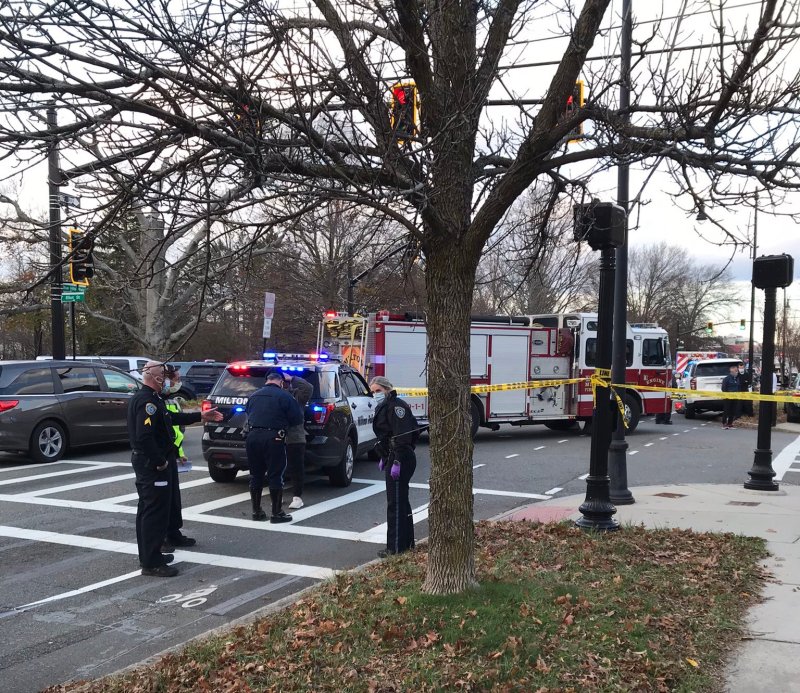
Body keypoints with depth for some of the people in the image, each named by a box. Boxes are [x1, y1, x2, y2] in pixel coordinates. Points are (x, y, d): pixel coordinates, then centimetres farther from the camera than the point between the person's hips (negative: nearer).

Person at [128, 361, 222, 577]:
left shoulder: (142, 398, 14)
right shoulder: (148, 401, -21)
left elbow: (171, 418, 20)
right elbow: (144, 436, -30)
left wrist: (200, 416, 22)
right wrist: (160, 461, -22)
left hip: (143, 462, 11)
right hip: (152, 464, -11)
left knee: (146, 510, 18)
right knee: (157, 513, -6)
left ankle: (148, 556, 29)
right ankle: (151, 564, -2)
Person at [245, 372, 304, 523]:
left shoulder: (254, 396, 16)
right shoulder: (285, 396, -1)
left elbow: (248, 415, 20)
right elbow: (298, 419, 0)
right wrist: (284, 421, 18)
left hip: (252, 437, 5)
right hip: (273, 438, -5)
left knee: (255, 475, 14)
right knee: (275, 476, 2)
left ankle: (256, 511, 21)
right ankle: (277, 513, 5)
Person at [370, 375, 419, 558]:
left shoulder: (396, 406, -16)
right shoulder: (384, 407, 17)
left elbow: (402, 436, -23)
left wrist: (397, 461, -26)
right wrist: (384, 458, 23)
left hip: (401, 460, -11)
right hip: (393, 458, 11)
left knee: (395, 503, -7)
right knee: (401, 502, 18)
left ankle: (396, 547, -2)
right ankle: (406, 542, 28)